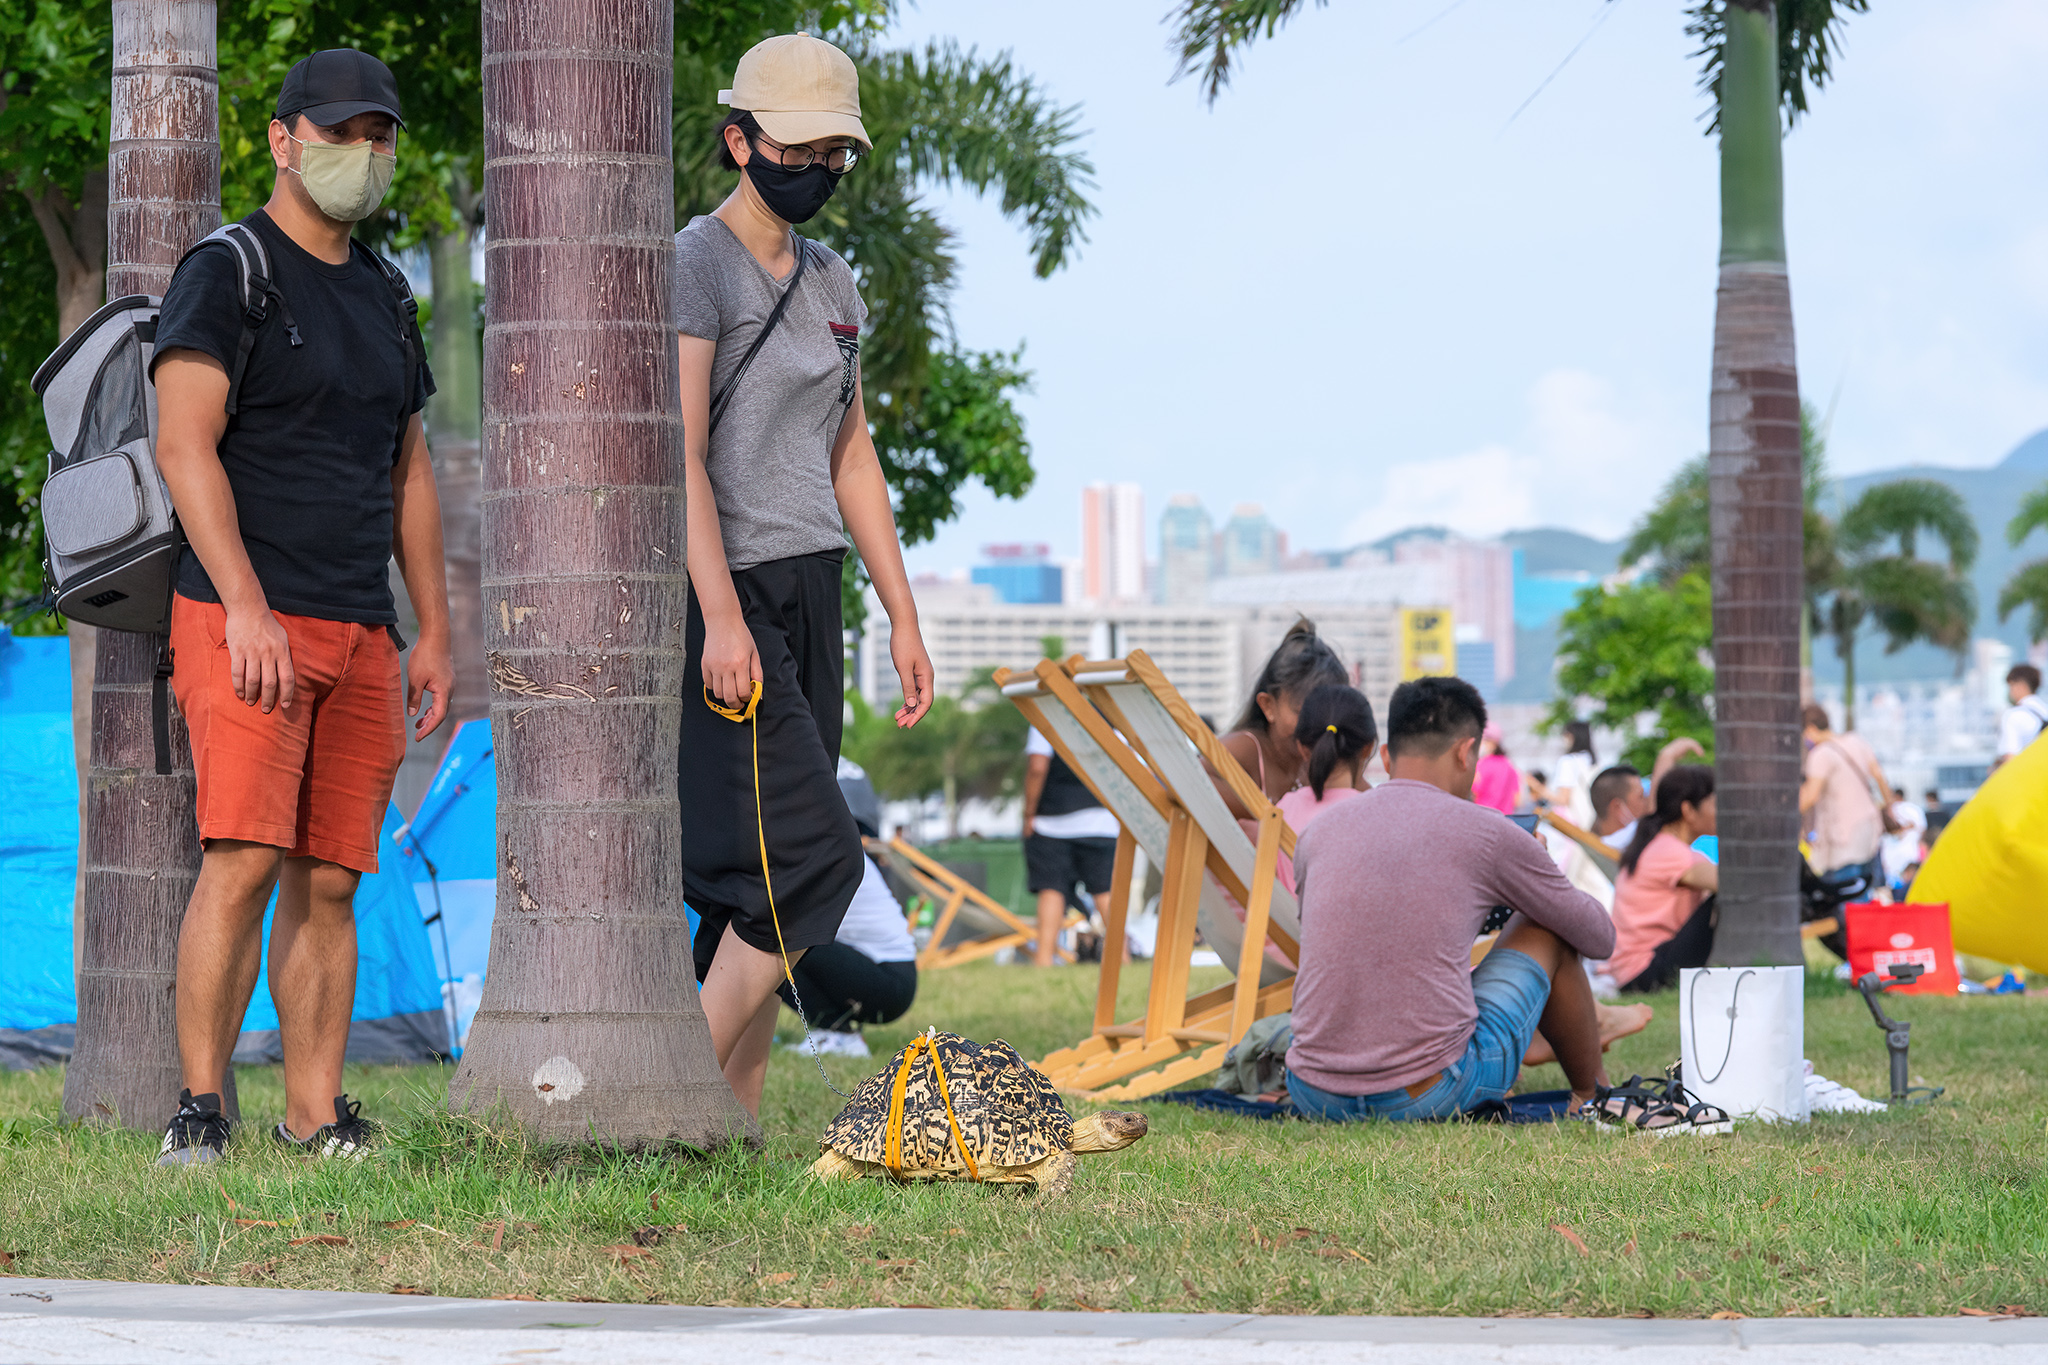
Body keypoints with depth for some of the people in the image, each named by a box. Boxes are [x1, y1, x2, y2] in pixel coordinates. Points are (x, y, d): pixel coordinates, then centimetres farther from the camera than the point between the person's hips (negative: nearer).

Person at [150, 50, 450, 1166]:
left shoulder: (380, 298, 20)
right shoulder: (225, 276, -2)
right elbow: (184, 447, -12)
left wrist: (434, 634, 18)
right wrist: (248, 608, -20)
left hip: (360, 637, 6)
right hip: (246, 624, -6)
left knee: (328, 879, 3)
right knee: (243, 857, -16)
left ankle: (316, 1117, 4)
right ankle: (198, 1109, -14)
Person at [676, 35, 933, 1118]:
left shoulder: (830, 283, 17)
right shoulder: (694, 266, -8)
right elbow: (681, 452, -16)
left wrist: (902, 614, 16)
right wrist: (722, 618, -24)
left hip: (809, 594, 8)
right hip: (723, 593, -8)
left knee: (764, 881, 4)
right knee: (809, 856, -15)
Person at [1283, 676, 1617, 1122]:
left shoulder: (1317, 833, 8)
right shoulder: (1488, 834, -2)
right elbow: (1600, 938, 14)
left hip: (1315, 1099, 4)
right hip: (1431, 1096, -4)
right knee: (1548, 932, 22)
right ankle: (1593, 1098, 38)